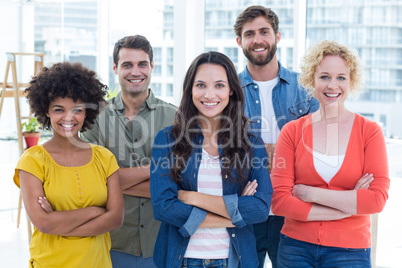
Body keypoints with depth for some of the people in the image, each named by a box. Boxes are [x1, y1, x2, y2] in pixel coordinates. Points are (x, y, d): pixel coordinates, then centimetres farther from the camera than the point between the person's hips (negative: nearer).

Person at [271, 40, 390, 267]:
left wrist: (311, 193, -13)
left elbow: (377, 199, -13)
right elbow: (278, 201, -9)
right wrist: (351, 204, -12)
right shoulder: (292, 131, -1)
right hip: (296, 247, 1)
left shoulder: (370, 131, -2)